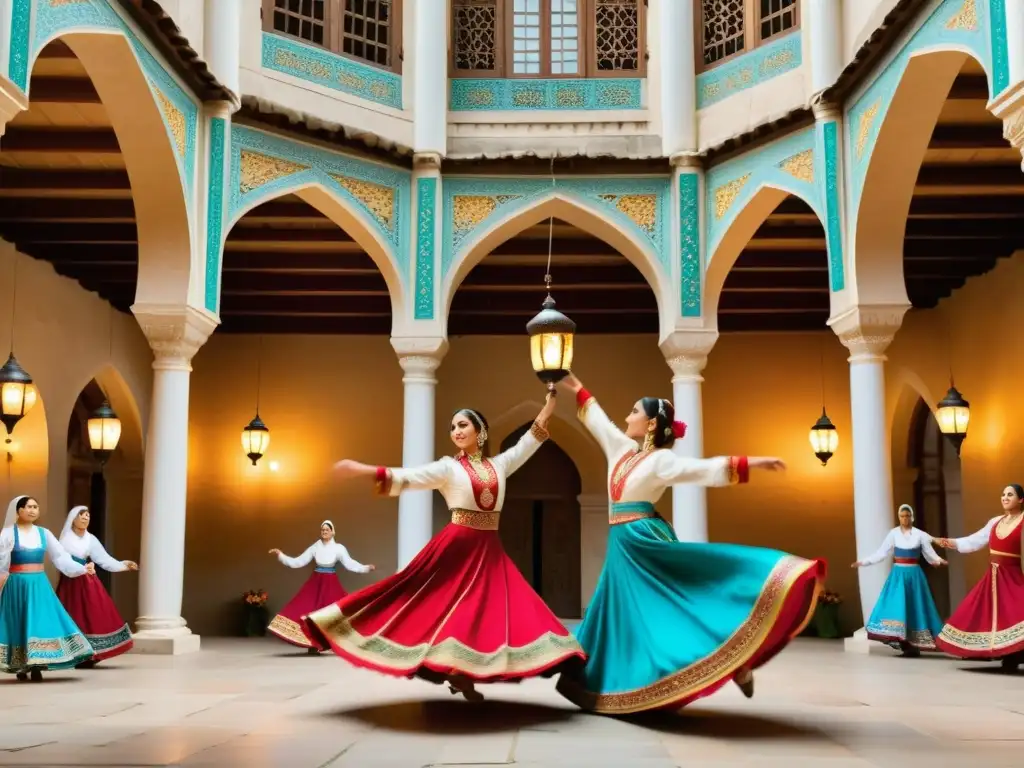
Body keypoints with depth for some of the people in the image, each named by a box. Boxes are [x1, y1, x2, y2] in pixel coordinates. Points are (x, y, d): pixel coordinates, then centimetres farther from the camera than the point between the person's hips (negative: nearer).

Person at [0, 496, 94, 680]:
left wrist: (82, 568, -6)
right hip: (17, 585, -3)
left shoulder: (44, 533, 8)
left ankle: (36, 665, -1)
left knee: (40, 623, -4)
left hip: (39, 585, 3)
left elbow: (60, 556, 5)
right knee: (19, 624, -1)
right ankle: (21, 667, 8)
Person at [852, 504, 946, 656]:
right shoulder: (894, 533, 2)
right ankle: (906, 645, -5)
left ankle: (913, 645, 3)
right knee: (896, 607, -9)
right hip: (898, 574, 0)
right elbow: (881, 553, 2)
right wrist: (863, 562, -5)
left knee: (914, 607, -1)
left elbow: (929, 553, -1)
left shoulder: (920, 534, 1)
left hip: (914, 575, 0)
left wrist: (939, 560, -22)